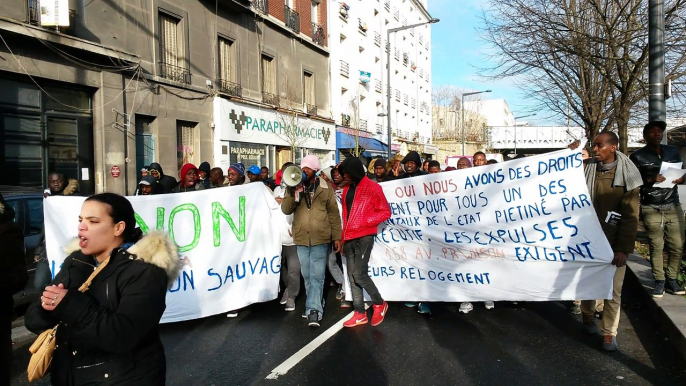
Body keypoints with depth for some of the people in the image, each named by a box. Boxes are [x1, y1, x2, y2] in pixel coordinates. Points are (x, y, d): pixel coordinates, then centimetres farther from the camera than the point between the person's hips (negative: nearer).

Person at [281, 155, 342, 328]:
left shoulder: (325, 189, 1)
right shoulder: (295, 187, 6)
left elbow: (333, 213, 3)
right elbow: (285, 210, -3)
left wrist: (337, 237, -1)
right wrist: (292, 193, -19)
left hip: (320, 238, -3)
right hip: (301, 238, 3)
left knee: (317, 276, -5)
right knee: (307, 275, 12)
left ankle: (314, 310, -2)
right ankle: (316, 304, 28)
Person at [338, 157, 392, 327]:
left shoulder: (372, 187, -5)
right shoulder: (346, 189, 15)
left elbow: (386, 212, -6)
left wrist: (364, 221, -15)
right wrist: (343, 237, 14)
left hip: (364, 237, -7)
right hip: (349, 238, 7)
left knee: (359, 274, -12)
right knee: (352, 276, 7)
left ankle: (379, 304, 11)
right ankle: (360, 314, 16)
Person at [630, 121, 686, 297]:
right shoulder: (637, 156, 1)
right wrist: (650, 180, -18)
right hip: (651, 209, -3)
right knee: (656, 246, 0)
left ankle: (671, 279, 14)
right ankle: (659, 282, 8)